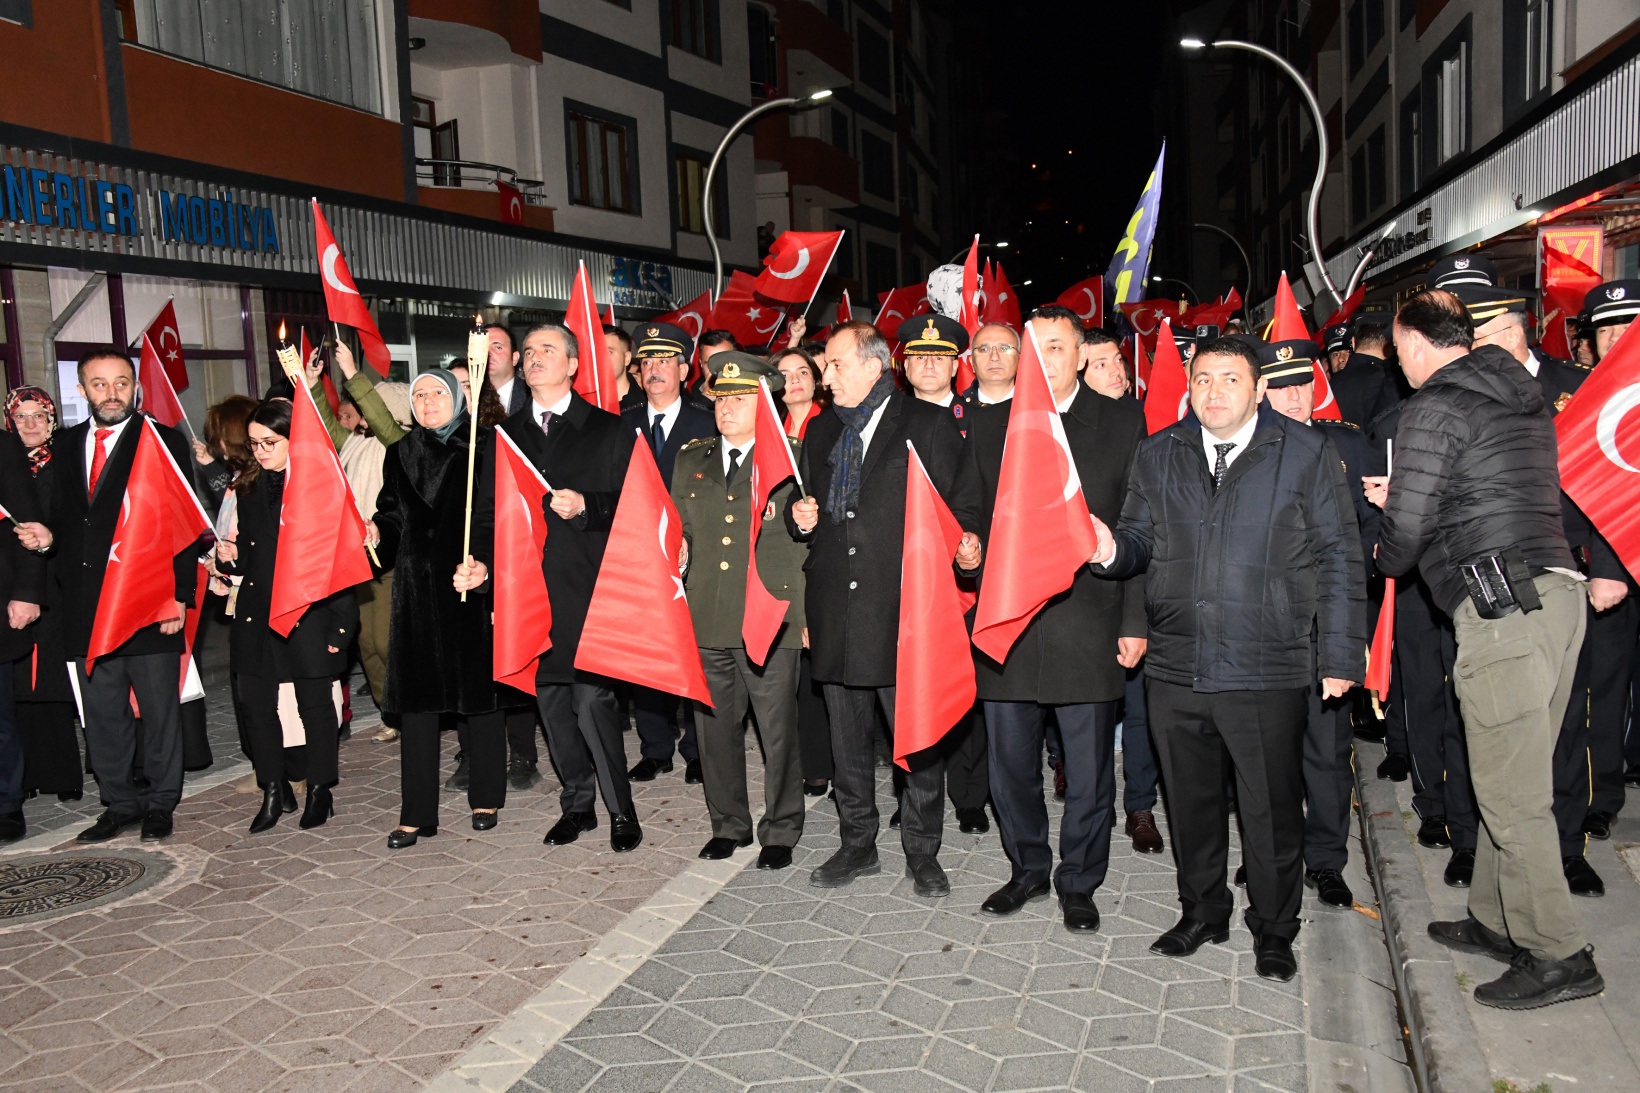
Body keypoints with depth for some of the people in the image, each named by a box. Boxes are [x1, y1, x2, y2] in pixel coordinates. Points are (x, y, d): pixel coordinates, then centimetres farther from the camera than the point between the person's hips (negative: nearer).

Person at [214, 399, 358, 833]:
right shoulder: (248, 490, 12)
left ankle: (320, 789, 19)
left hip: (307, 614, -5)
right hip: (255, 614, 6)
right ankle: (272, 791, 20)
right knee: (254, 703, 5)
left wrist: (340, 625, -13)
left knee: (315, 704, 4)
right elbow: (248, 557, 19)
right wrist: (231, 556, -5)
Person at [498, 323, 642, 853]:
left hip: (588, 590, -4)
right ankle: (578, 804, 24)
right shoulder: (506, 434, 14)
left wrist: (586, 507, -18)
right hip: (529, 591, 4)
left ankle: (620, 809, 8)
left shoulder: (609, 430, 4)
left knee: (593, 699, -8)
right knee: (551, 700, 9)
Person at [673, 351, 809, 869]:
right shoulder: (691, 460, 15)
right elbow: (679, 529, 24)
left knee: (778, 730, 2)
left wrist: (805, 608, -6)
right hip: (705, 618, 4)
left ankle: (781, 831, 20)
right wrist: (676, 551, 4)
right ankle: (728, 824, 29)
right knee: (715, 726, 12)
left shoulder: (793, 459, 1)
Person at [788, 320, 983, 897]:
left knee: (919, 738, 4)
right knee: (847, 740, 14)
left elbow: (961, 506, -3)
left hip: (906, 609, -5)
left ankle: (922, 853, 22)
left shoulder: (930, 425, -1)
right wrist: (801, 518, 2)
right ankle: (858, 846, 30)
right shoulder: (820, 431, 15)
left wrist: (965, 547, -22)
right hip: (836, 607, 5)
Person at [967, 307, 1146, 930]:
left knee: (1088, 768, 8)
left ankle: (1078, 881, 28)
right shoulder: (990, 425, 10)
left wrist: (1135, 621, -5)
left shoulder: (1122, 422, 2)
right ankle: (1028, 870, 33)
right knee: (1010, 763, 12)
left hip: (1088, 625, -2)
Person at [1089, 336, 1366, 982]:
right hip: (1176, 667, 3)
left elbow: (1338, 558, 1)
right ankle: (1202, 911, 35)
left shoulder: (1305, 453, 2)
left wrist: (1340, 654, -4)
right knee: (1190, 800, 14)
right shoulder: (1159, 454, 10)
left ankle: (1273, 928, 28)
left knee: (1271, 808, 7)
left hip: (1268, 669, -3)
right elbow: (1142, 538, 14)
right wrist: (1111, 551, -11)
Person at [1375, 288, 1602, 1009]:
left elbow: (1408, 528, -10)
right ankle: (1496, 921, 27)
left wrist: (1383, 560, 12)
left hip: (1501, 606, -9)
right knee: (1516, 781, 16)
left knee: (1511, 794, -1)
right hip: (1556, 590, 9)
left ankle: (1557, 955, 6)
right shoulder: (1523, 399, 19)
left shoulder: (1435, 407, -8)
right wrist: (1401, 499, 31)